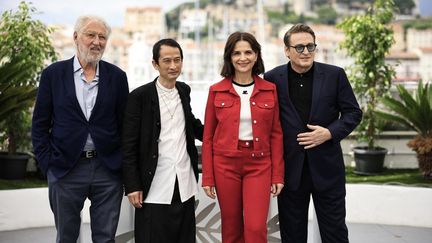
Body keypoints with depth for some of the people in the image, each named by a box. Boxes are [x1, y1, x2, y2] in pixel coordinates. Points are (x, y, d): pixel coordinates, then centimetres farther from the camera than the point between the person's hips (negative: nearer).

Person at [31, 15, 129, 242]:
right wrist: (48, 164, -3)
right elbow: (40, 125, 3)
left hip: (108, 170, 1)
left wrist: (123, 165, 2)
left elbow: (125, 124, 7)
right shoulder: (53, 73, 1)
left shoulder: (117, 76, 4)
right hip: (65, 170, 0)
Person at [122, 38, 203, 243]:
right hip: (154, 191, -5)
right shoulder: (140, 96, -7)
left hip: (185, 187, 5)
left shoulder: (184, 91, 9)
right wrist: (132, 186, -10)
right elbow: (129, 146, -7)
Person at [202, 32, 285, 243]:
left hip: (259, 165, 0)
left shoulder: (270, 90, 3)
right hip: (225, 164, 0)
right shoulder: (217, 91, 1)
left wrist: (278, 175, 0)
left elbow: (276, 135, 5)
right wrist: (207, 178, 0)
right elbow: (208, 137, 4)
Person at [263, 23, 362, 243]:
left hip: (327, 167, 0)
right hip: (289, 168, 1)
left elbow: (353, 112, 4)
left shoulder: (334, 75, -1)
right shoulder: (272, 78, -1)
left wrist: (330, 132, -13)